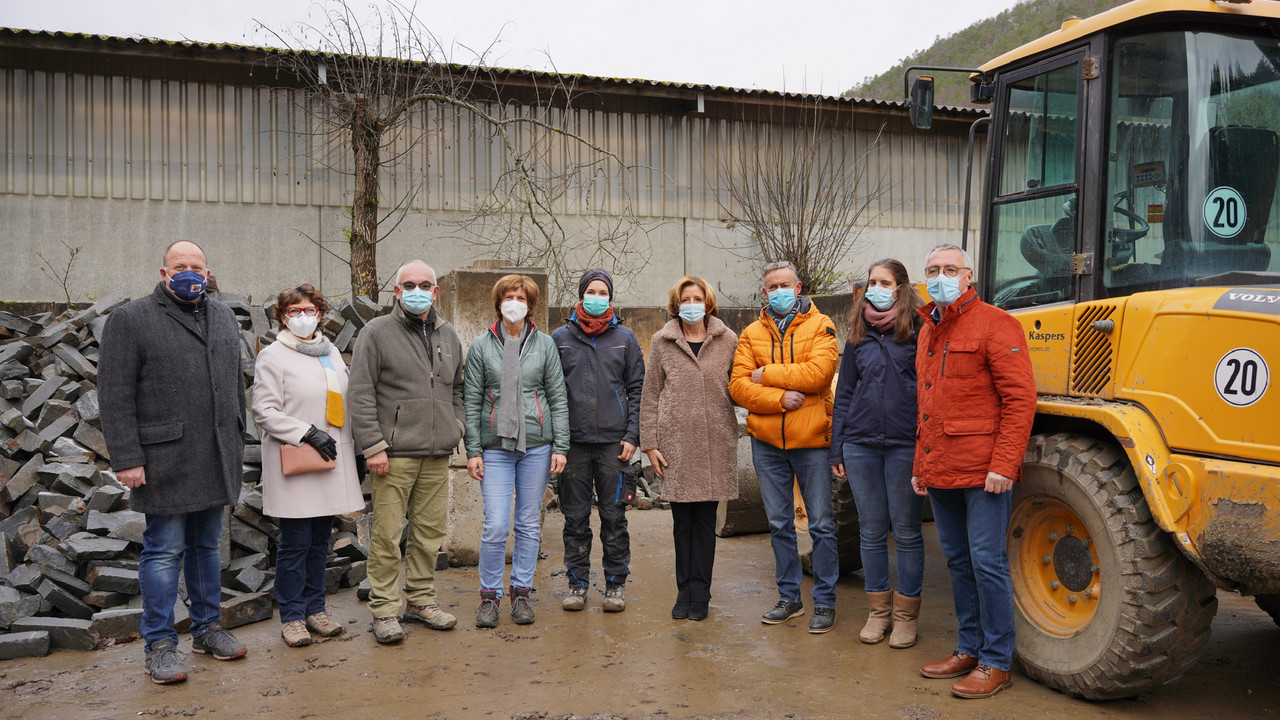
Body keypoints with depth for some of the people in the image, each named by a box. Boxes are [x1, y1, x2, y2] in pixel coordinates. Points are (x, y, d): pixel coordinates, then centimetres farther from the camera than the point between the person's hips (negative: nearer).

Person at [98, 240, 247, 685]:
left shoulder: (223, 318, 14)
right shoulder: (130, 320, -4)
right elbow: (115, 395, -9)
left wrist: (237, 442, 16)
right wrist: (126, 459, -14)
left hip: (216, 460, 6)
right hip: (165, 460, -5)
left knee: (207, 546, 14)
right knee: (165, 551, -1)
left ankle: (208, 628, 26)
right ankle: (159, 644, 10)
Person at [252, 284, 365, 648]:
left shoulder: (331, 353, 15)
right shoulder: (272, 356, -3)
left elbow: (346, 402, 21)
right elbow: (264, 411, -9)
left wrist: (355, 450, 15)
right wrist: (308, 433, -17)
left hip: (332, 462, 6)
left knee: (320, 539, 11)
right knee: (295, 542, -2)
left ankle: (315, 608, 21)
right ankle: (292, 617, 9)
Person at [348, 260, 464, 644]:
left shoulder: (449, 336, 15)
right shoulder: (377, 332, -2)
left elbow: (458, 388, 26)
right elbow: (361, 394, -7)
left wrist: (455, 426, 11)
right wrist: (372, 446, -13)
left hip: (437, 455, 5)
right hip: (394, 454, -5)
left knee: (430, 531, 11)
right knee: (387, 534, -2)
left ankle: (421, 600, 24)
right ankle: (384, 609, 9)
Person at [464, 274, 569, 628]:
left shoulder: (544, 344, 7)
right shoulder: (482, 346, 5)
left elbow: (558, 398, 6)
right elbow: (472, 401, 4)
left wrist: (560, 446, 0)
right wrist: (473, 450, -2)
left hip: (537, 445, 1)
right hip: (496, 446, -1)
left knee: (529, 524, 7)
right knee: (496, 526, -7)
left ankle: (521, 592, 21)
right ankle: (489, 595, 11)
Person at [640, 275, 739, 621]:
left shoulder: (728, 340, 6)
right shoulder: (662, 342, 6)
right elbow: (650, 396, 6)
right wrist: (650, 443, 1)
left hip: (716, 443, 0)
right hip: (676, 442, 0)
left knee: (706, 519, 4)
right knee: (682, 520, 6)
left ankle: (700, 593, 14)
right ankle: (685, 590, 18)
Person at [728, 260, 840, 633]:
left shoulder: (820, 326, -1)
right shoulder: (752, 333, 7)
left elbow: (819, 372, -18)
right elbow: (738, 386, -3)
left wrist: (768, 373, -11)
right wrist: (780, 398, -17)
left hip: (811, 439, -3)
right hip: (766, 442, 3)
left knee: (821, 525, 4)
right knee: (779, 524, 12)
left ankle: (825, 601, 16)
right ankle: (789, 597, 26)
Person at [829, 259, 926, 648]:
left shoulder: (919, 329, -2)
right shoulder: (859, 335, 10)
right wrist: (836, 448, 9)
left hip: (905, 445, -4)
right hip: (861, 444, 4)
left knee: (906, 532, 5)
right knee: (871, 531, 10)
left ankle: (906, 614, 17)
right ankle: (878, 611, 22)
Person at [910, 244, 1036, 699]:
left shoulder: (995, 324, -7)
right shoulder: (929, 331, 17)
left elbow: (1020, 399, -13)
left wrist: (1004, 465, -19)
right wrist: (921, 465, 18)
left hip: (982, 472, -8)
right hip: (940, 472, 8)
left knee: (986, 562, -3)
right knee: (958, 561, 14)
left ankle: (996, 662, 8)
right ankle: (969, 649, 26)